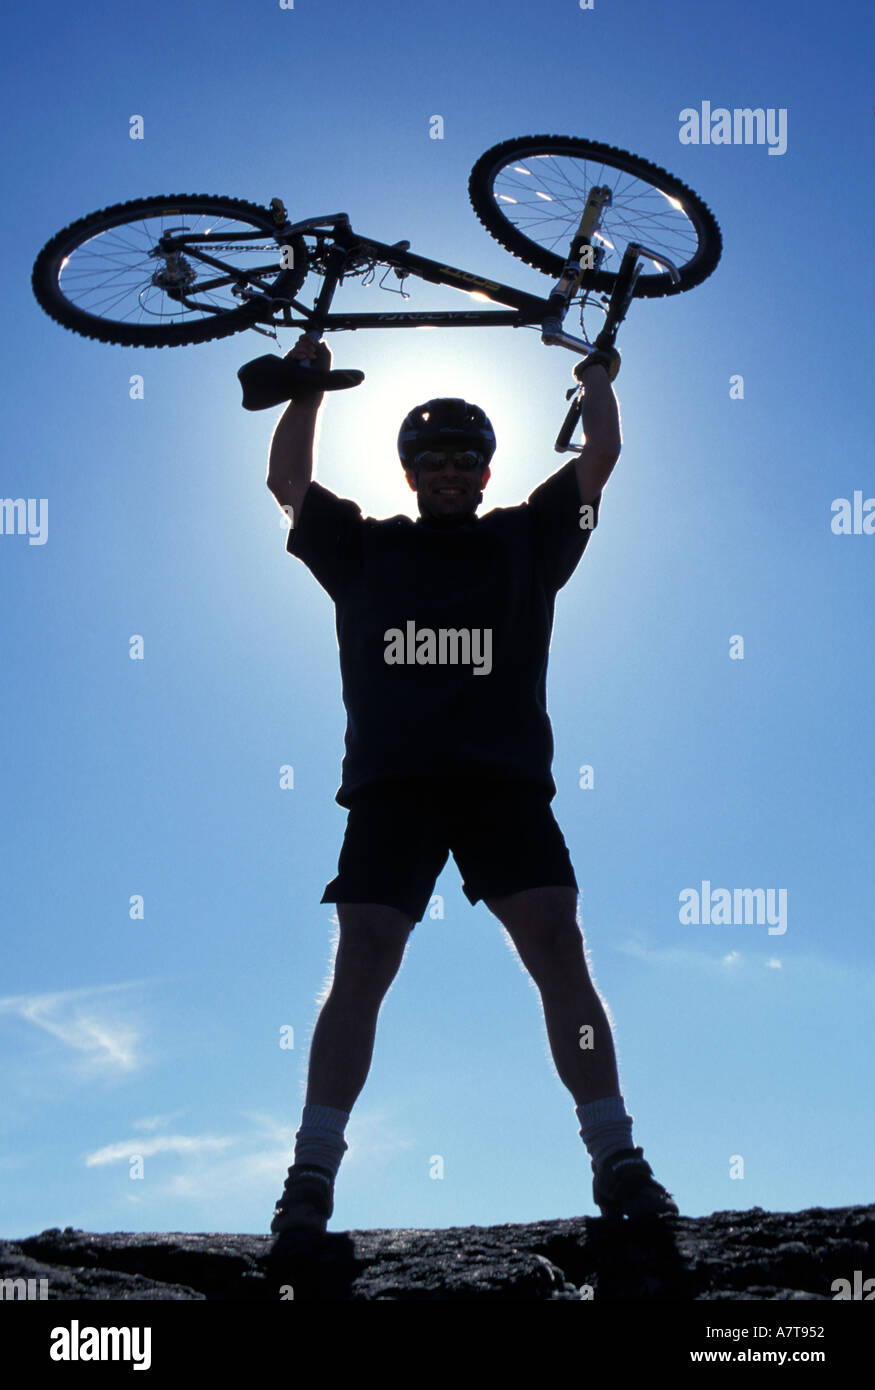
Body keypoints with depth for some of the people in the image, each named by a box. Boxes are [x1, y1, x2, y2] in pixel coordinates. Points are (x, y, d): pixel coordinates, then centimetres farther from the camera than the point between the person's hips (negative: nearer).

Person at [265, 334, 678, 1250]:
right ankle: (312, 1176, -5)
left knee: (558, 948, -11)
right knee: (361, 968, -9)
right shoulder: (365, 549, 19)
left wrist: (596, 373, 30)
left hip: (505, 780, 0)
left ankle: (617, 1160, -5)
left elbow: (600, 457, 18)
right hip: (391, 783, 0)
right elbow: (287, 482, 17)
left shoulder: (527, 540, 19)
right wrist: (309, 383, 23)